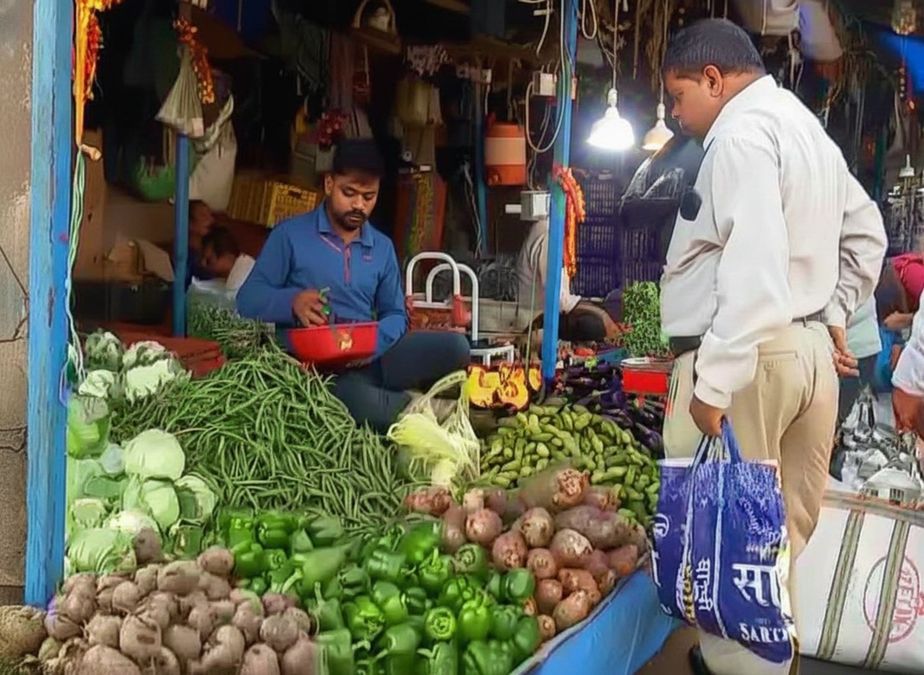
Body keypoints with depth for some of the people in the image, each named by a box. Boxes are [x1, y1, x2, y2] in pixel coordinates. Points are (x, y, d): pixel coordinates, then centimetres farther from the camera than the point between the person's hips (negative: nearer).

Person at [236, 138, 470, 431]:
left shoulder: (383, 247, 16)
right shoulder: (289, 234, 2)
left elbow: (396, 315, 14)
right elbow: (247, 300, 0)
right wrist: (292, 301, -22)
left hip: (372, 356, 4)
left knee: (455, 347, -19)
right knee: (363, 403, -37)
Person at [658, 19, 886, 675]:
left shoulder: (741, 131, -12)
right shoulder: (805, 126, 20)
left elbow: (753, 270, -23)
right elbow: (866, 233, 28)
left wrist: (713, 383, -24)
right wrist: (832, 315, 25)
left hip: (748, 355, -10)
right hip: (809, 350, 10)